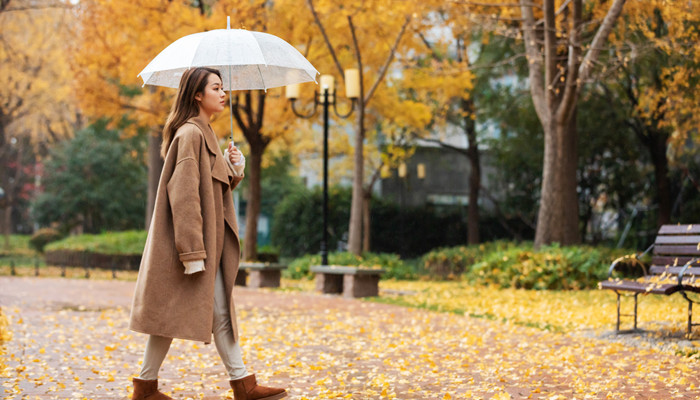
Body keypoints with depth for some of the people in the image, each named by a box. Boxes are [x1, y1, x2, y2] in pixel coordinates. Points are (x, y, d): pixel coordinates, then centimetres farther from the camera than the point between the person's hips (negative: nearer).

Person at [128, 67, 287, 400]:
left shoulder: (204, 134, 16)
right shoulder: (190, 134, -14)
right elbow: (184, 194, -21)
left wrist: (235, 167, 1)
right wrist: (192, 252, -24)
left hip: (210, 243, 10)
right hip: (193, 241, -10)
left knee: (221, 312, 8)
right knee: (173, 314, -2)